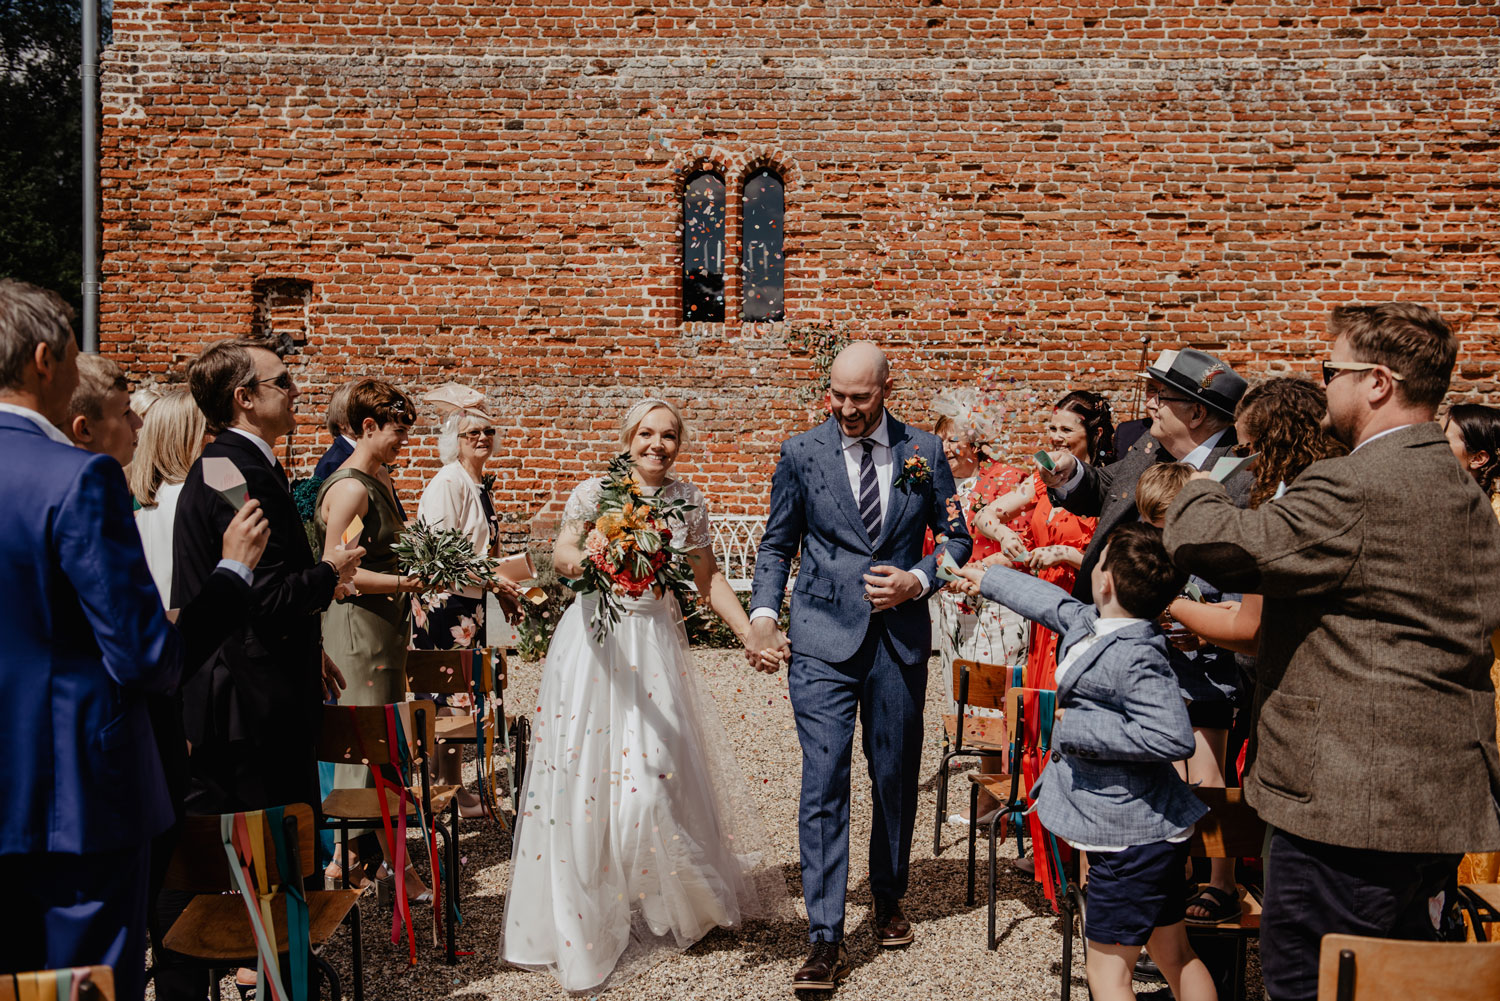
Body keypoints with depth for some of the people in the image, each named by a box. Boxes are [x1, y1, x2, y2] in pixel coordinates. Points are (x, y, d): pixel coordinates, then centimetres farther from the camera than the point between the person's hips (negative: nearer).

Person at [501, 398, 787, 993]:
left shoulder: (687, 500, 6)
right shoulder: (594, 492, -3)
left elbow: (708, 577, 13)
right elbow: (561, 553, -19)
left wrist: (750, 634, 5)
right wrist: (580, 559, -42)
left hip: (657, 646, 2)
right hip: (596, 642, -1)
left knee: (652, 776, -1)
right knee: (584, 775, 0)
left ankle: (689, 902, 23)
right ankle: (580, 917, 16)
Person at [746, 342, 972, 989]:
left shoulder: (924, 451, 4)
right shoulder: (801, 452, 1)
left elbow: (956, 536, 11)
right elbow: (776, 545, 6)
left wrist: (917, 580, -7)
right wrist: (763, 613, -8)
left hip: (900, 638, 2)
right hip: (823, 641, -2)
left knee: (896, 777, 14)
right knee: (824, 781, -7)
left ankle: (888, 900, 38)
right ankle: (826, 941, 2)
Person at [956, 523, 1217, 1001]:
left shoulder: (1135, 658, -25)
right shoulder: (1087, 621, 4)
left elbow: (1173, 737, -35)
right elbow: (1051, 602, 24)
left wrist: (1080, 727, -26)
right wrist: (990, 578, 38)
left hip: (1131, 836, -10)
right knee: (1174, 955, 19)